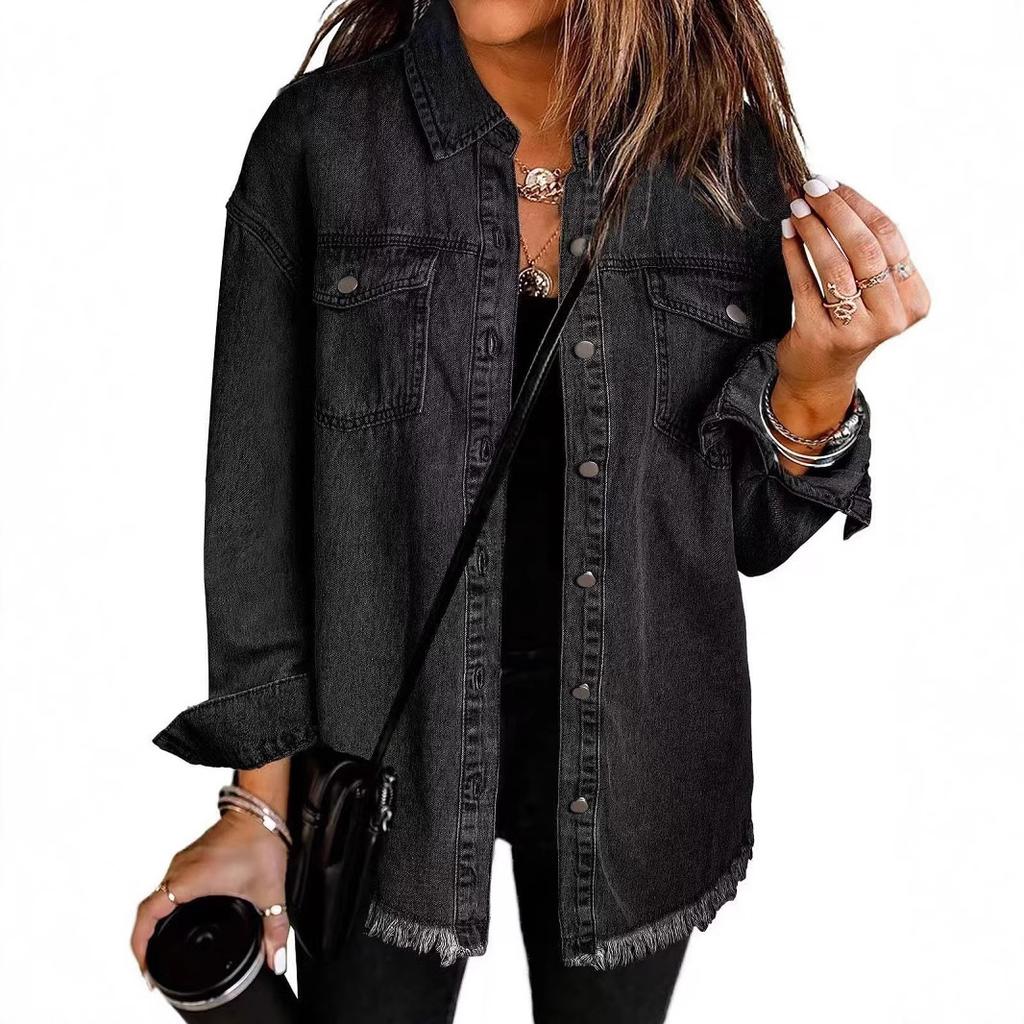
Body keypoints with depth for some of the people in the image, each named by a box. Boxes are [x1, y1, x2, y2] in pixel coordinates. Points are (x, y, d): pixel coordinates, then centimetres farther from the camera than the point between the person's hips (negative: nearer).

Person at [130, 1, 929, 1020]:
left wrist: (816, 389, -20)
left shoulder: (733, 155, -7)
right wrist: (259, 803, -4)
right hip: (384, 743, -1)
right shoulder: (317, 138, -10)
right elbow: (258, 490, -5)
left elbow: (753, 532, 0)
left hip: (633, 759, 2)